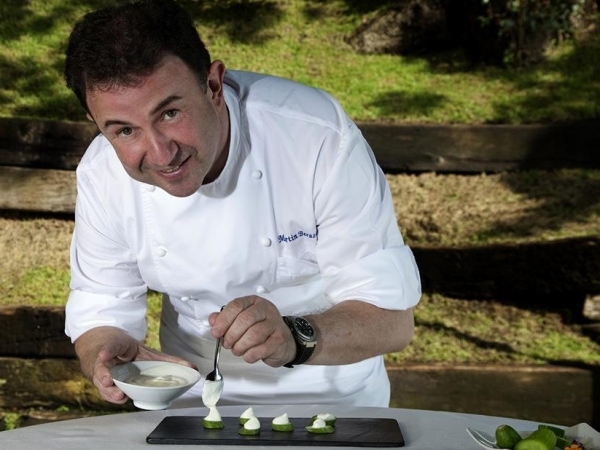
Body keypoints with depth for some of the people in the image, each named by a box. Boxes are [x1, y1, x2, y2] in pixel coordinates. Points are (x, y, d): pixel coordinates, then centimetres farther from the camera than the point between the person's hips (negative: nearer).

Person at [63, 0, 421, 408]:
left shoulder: (320, 136, -25)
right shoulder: (102, 174, -14)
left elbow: (393, 316, -22)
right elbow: (101, 312, -2)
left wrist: (294, 339, -41)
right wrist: (110, 355, -25)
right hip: (195, 401, 3)